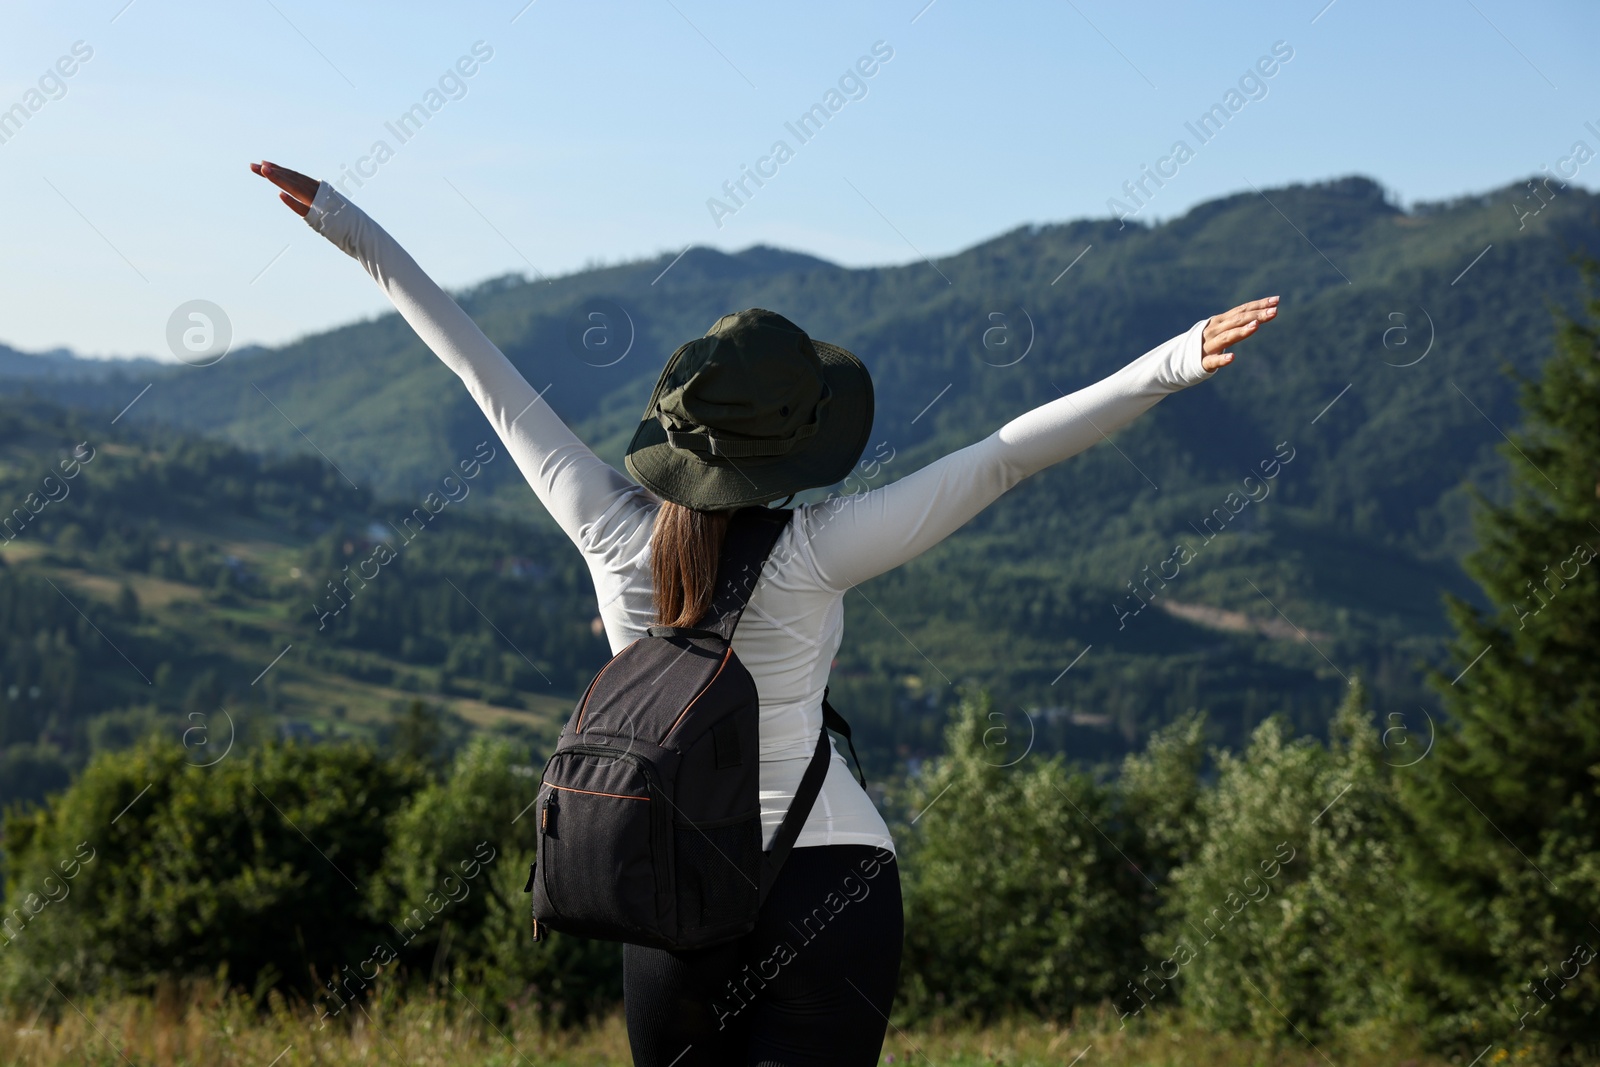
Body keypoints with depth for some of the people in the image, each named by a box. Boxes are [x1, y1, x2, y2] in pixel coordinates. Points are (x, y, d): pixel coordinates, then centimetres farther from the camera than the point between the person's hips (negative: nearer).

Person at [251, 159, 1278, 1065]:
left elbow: (483, 370, 4)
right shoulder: (810, 557, -12)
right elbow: (1002, 456, -17)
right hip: (830, 881, -4)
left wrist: (341, 220, 12)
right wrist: (1177, 362, -19)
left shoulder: (608, 530, -4)